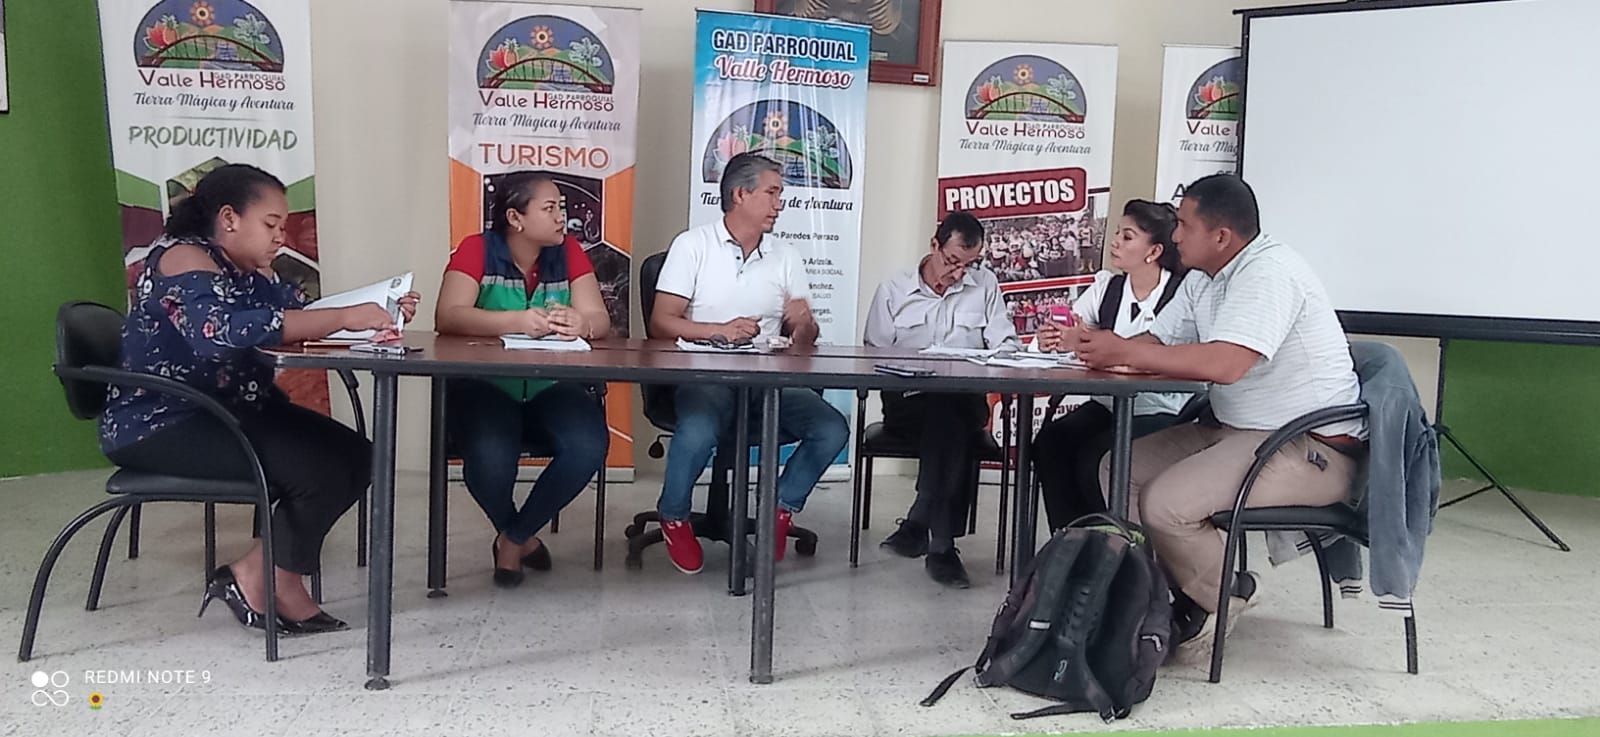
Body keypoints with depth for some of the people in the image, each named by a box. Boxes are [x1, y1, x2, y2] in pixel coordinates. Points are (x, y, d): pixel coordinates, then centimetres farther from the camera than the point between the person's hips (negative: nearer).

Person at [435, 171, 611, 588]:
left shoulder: (569, 252, 4)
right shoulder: (476, 250, -4)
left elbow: (600, 320, -4)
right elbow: (448, 317, -18)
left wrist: (580, 325, -29)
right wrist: (517, 322, -33)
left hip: (552, 388, 3)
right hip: (483, 386, -3)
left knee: (589, 446, -26)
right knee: (491, 455, -32)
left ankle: (513, 539, 0)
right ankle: (523, 536, 4)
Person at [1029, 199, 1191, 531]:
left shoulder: (1182, 293, -10)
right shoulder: (1106, 287, 7)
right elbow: (1058, 337, 1)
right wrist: (1046, 341, -24)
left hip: (1161, 414, -5)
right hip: (1108, 407, 6)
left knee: (1093, 458, -26)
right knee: (1049, 441, -18)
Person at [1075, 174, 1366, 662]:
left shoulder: (1269, 271, -20)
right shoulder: (1204, 280, 11)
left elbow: (1224, 364, -33)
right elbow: (1157, 343, 10)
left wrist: (1125, 352, -24)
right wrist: (1089, 344, -10)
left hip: (1312, 447, -10)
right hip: (1238, 432, 10)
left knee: (1165, 504, -24)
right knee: (1119, 470, 2)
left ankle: (1223, 599, 4)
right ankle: (1180, 594, 8)